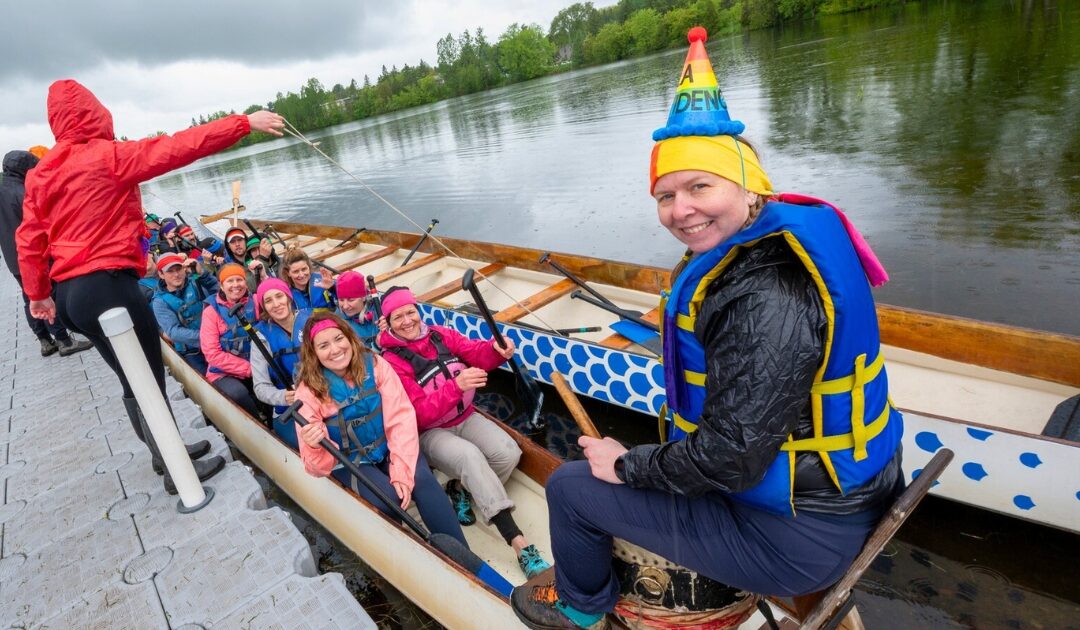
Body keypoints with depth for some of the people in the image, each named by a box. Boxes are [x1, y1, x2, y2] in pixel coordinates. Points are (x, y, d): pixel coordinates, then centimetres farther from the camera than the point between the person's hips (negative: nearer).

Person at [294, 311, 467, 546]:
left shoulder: (374, 365, -11)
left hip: (388, 449, 1)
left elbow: (400, 418, -15)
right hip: (350, 462, -1)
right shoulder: (309, 390, -12)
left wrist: (402, 472, -24)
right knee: (388, 498, -29)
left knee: (422, 480, -27)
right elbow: (317, 467, -12)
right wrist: (314, 447, -36)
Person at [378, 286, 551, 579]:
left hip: (465, 417, 5)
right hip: (429, 433, -5)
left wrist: (497, 350, -33)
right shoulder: (392, 361, -14)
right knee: (470, 456, -35)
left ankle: (461, 487, 7)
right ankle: (519, 543, -36)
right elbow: (420, 414, -22)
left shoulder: (441, 335, 1)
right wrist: (456, 385, -36)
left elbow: (477, 353, -9)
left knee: (508, 453, -21)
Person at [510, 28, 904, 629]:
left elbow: (728, 461, -29)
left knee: (571, 486, 1)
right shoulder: (777, 247, -1)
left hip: (796, 538, -9)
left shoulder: (766, 301, -32)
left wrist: (627, 465, -12)